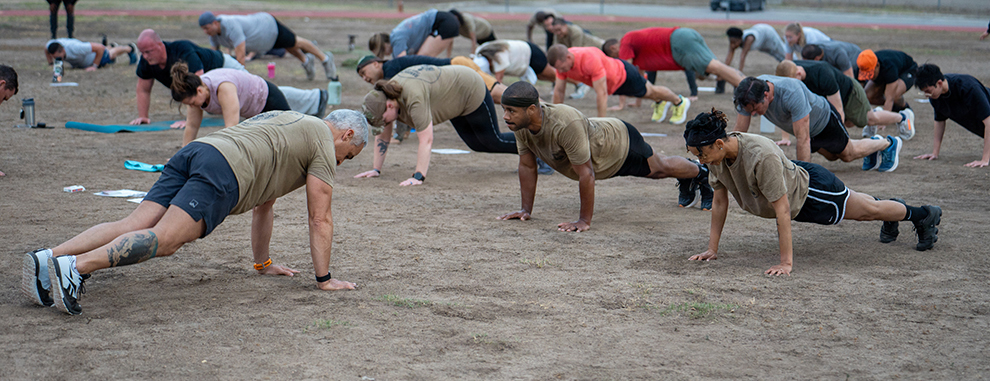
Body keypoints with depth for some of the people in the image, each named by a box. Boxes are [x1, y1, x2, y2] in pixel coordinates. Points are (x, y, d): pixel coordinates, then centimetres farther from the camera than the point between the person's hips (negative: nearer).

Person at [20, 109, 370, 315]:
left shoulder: (286, 122, 40)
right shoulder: (324, 140, 14)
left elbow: (264, 204, 44)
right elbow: (320, 218, 9)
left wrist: (262, 263, 46)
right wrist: (324, 279, 14)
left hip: (194, 151, 8)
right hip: (224, 171, -8)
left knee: (133, 226, -6)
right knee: (163, 239, -21)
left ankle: (48, 258, -22)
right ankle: (75, 266, -38)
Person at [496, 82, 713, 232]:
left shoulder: (566, 125, -48)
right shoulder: (520, 125, -25)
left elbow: (586, 174, -42)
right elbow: (527, 166, -11)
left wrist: (584, 221, -37)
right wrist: (526, 210, -9)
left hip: (621, 145, -6)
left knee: (661, 168, 23)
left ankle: (700, 174, 54)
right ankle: (686, 184, 61)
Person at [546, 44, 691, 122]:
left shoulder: (590, 60, -48)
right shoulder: (561, 61, -27)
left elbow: (602, 94, -44)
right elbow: (558, 91, -15)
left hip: (623, 75, -6)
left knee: (650, 91, 23)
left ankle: (680, 102, 50)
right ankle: (659, 102, 64)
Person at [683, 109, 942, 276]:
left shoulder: (761, 155, -44)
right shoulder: (715, 156, -23)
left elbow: (782, 209, -41)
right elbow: (719, 202, -9)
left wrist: (786, 263, -40)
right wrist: (712, 249, -8)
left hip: (809, 189, -6)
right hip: (791, 175, 6)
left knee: (868, 209, 18)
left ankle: (925, 215, 44)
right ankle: (891, 217, 61)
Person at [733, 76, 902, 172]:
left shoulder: (791, 93, -49)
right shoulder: (749, 96, -32)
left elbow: (803, 139, -46)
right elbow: (739, 133, -24)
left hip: (822, 119, -6)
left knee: (848, 154, 20)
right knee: (831, 156, 29)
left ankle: (889, 144, 47)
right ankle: (873, 148, 55)